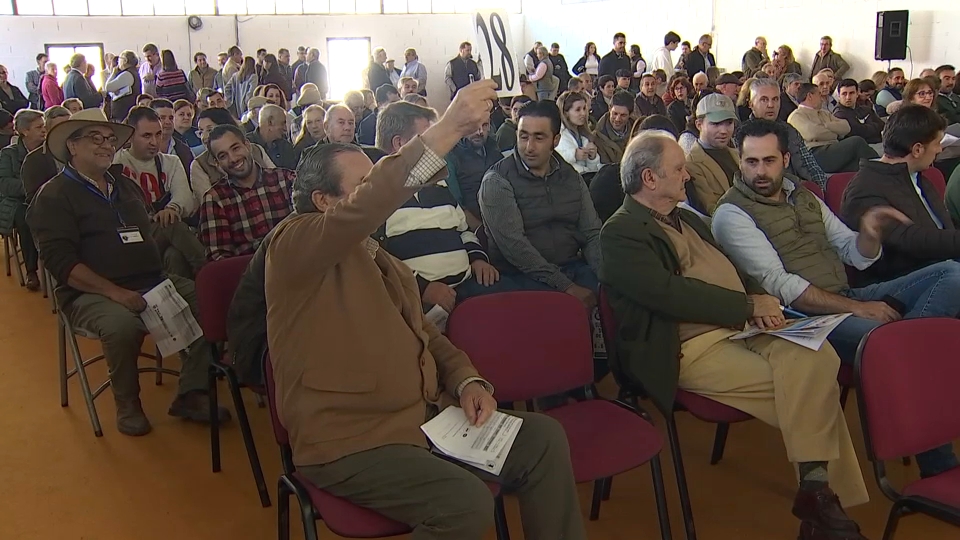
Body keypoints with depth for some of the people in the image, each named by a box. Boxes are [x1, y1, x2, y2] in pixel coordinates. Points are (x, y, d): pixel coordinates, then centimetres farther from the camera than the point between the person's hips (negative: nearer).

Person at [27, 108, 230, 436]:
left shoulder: (127, 188, 22)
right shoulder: (54, 196, 0)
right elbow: (61, 262, -11)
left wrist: (165, 280, 4)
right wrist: (117, 293, -22)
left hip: (152, 283, 6)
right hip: (91, 294, -6)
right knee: (123, 324, -37)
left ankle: (191, 395, -11)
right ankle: (127, 405, -11)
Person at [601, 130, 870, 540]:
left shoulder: (687, 219, 22)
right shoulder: (621, 234, -7)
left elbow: (731, 271, 25)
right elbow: (672, 294, -18)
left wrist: (759, 297, 2)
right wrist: (749, 305, -12)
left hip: (741, 327, 8)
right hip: (692, 348, -7)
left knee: (817, 357, -20)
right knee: (802, 385, -22)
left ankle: (819, 488, -16)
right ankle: (821, 487, -5)